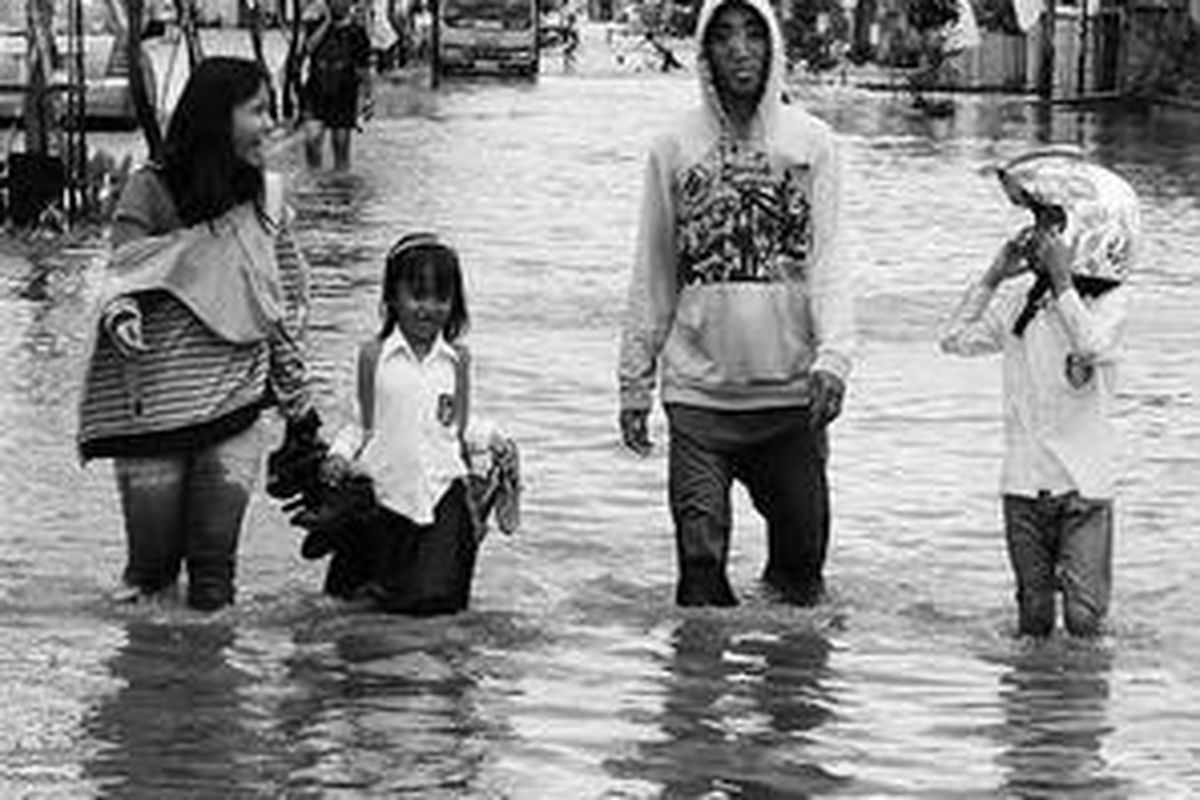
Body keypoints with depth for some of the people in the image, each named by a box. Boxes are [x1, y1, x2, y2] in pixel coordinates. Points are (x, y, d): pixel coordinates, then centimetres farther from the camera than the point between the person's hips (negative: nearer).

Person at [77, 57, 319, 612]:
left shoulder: (263, 197, 7)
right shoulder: (150, 192, -5)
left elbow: (283, 311, 13)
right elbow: (123, 277, -8)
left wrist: (299, 404, 15)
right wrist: (121, 317, -32)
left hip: (236, 403, 2)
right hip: (155, 407, -2)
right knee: (151, 556, 5)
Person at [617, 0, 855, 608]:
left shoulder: (811, 142, 2)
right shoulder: (675, 148, 4)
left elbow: (827, 261, -3)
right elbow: (653, 276, 7)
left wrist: (833, 354, -18)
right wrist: (635, 385, 6)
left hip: (792, 393, 0)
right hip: (700, 392, 0)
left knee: (803, 547, 9)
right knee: (700, 557, -1)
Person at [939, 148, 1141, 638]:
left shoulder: (1109, 300, -6)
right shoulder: (1020, 297, 7)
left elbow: (1093, 347, -26)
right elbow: (957, 339, 5)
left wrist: (1062, 281, -24)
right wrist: (995, 276, -1)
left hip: (1085, 481, -4)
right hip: (1025, 477, 4)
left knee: (1084, 617, -5)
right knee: (1033, 616, 9)